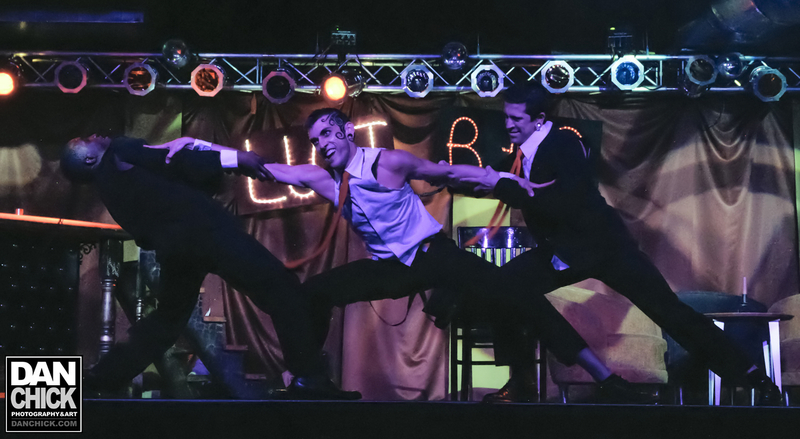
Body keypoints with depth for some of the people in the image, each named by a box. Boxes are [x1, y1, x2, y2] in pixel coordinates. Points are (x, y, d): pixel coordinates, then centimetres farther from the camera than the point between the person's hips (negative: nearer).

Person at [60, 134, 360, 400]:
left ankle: (104, 377, 27)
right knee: (280, 288, -8)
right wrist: (234, 159, 0)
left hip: (172, 246, 9)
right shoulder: (119, 153, 5)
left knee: (168, 316, 27)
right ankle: (309, 380, -14)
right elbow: (175, 164, -4)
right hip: (201, 228, -8)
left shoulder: (110, 185, 27)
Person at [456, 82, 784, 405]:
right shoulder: (520, 150, 4)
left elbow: (565, 203, -31)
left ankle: (757, 379, -2)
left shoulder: (564, 144, -19)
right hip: (561, 253, 7)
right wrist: (454, 176, -8)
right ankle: (521, 381, 3)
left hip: (603, 246, -7)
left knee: (670, 311, -9)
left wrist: (503, 185, -30)